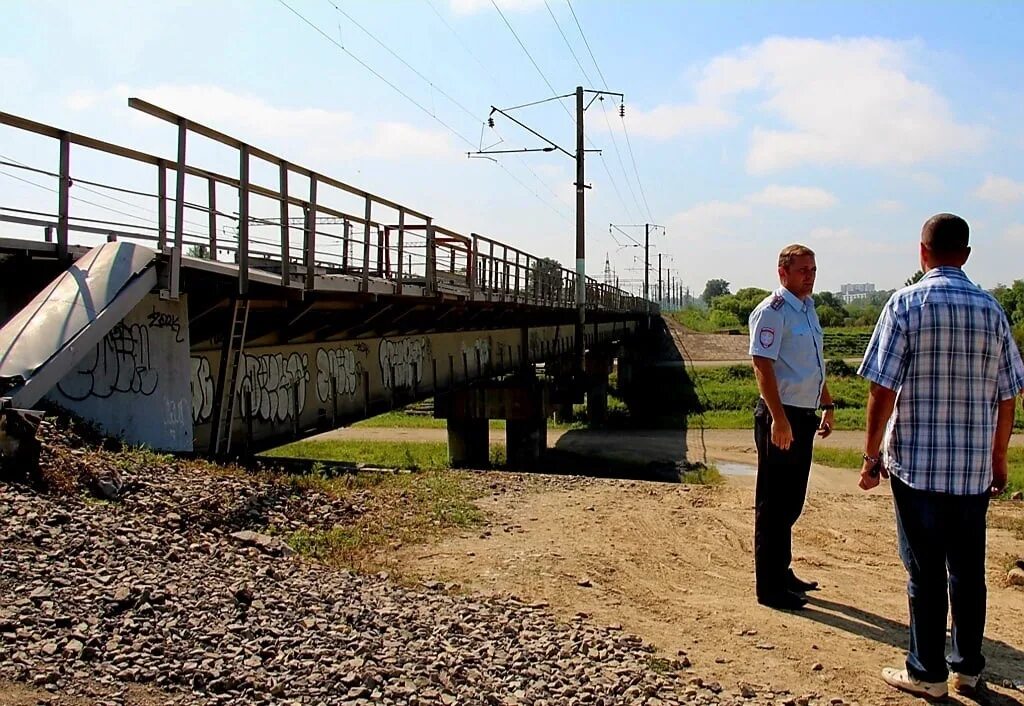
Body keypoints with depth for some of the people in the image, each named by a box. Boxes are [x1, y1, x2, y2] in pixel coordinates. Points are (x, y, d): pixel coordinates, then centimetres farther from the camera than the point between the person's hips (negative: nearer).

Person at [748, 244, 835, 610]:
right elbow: (762, 364, -21)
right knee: (773, 504, -2)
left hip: (804, 415, 9)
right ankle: (769, 587, 7)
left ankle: (781, 573, 30)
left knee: (792, 501, 17)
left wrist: (827, 404, 24)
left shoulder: (808, 308, 16)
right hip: (780, 416, -9)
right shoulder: (772, 311, -13)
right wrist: (779, 418, -26)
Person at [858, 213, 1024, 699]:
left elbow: (882, 389, -12)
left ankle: (926, 672, 16)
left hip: (916, 461, -4)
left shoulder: (906, 304, -9)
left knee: (925, 571, 5)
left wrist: (872, 453, -3)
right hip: (974, 467, 4)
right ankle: (968, 668, 26)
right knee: (968, 570, 14)